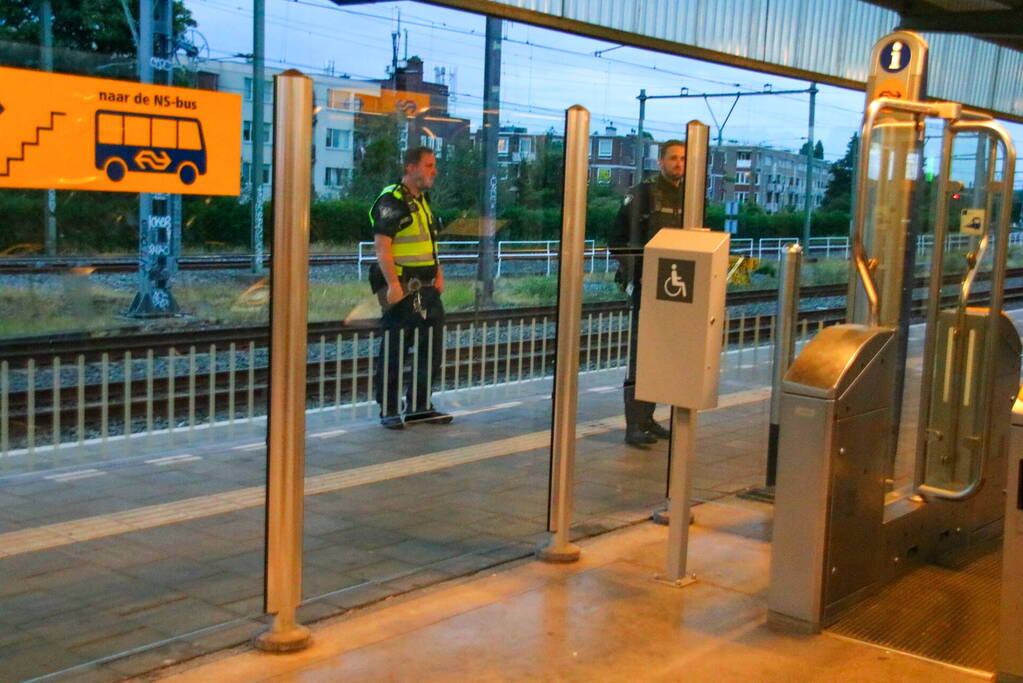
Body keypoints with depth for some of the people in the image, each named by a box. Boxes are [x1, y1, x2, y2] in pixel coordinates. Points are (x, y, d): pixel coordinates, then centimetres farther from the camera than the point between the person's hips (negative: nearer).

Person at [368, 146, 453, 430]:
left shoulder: (423, 201, 17)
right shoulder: (391, 201, -12)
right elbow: (382, 246, -19)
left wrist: (438, 274, 17)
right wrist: (393, 284, -24)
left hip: (426, 288, 9)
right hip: (401, 287, -9)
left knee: (431, 349, 13)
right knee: (394, 351, -1)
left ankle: (419, 405, 24)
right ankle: (389, 410, 8)